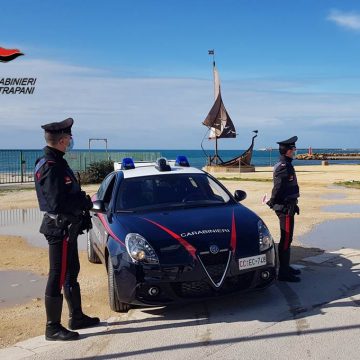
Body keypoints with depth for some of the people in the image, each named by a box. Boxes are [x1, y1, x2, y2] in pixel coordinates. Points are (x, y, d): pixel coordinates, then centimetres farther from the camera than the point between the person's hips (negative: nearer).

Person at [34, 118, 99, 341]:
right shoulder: (51, 167, -20)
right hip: (60, 228, -11)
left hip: (67, 227, 11)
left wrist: (82, 201, 0)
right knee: (58, 277, -1)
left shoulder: (55, 162, 12)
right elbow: (58, 203, -27)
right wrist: (85, 202, -14)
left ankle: (77, 317, 33)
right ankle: (53, 328, 11)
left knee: (72, 273, 19)